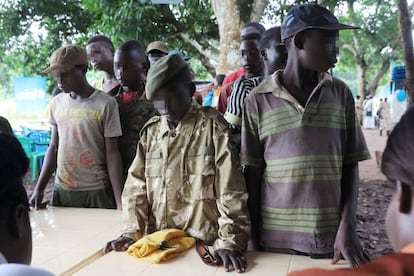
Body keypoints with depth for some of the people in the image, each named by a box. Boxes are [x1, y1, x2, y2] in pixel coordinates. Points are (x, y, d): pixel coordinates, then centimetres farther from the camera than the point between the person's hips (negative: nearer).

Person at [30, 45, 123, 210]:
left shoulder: (106, 104, -9)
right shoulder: (57, 103, 6)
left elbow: (112, 154, -9)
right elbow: (54, 148, 11)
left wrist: (119, 202, -13)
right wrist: (39, 189, 6)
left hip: (96, 192, -4)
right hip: (61, 190, 4)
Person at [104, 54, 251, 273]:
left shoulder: (213, 127, -8)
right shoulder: (151, 131, 6)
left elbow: (230, 190, -12)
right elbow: (136, 185, 7)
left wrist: (230, 241, -18)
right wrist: (132, 231, -2)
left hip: (204, 244, -3)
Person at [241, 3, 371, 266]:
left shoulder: (341, 94, 2)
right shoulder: (258, 101, -4)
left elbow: (350, 164, 3)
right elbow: (252, 172, 0)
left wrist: (348, 225, -6)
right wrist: (254, 235, 0)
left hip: (331, 236, 2)